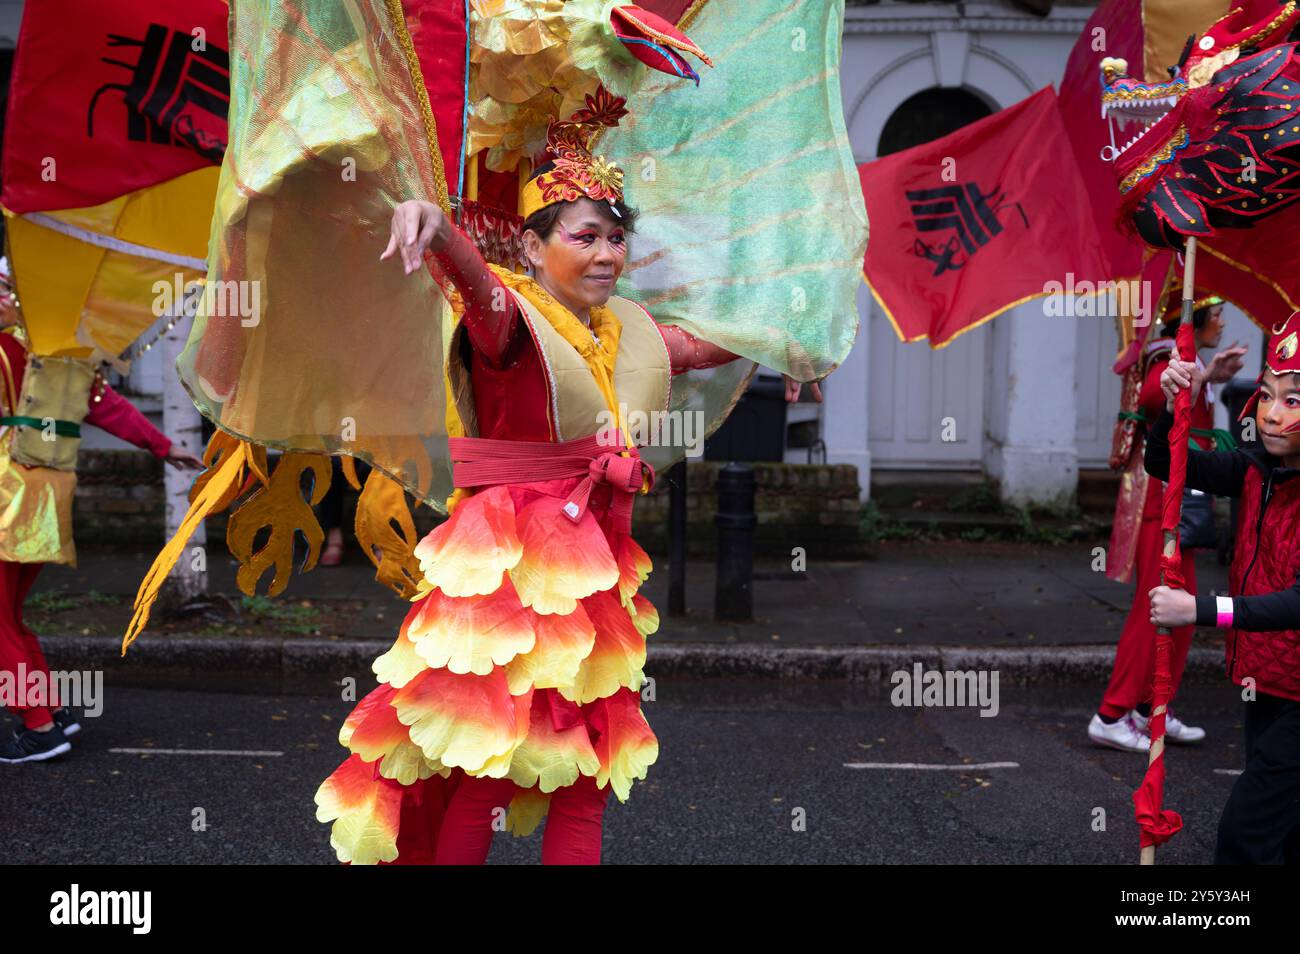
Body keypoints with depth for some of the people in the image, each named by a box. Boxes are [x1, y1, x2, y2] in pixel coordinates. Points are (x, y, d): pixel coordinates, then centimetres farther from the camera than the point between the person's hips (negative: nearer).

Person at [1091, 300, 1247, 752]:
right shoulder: (1171, 360, -14)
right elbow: (1150, 395, -41)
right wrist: (1204, 377, -54)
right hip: (1162, 501, -10)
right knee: (1154, 609, -7)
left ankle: (1150, 709, 22)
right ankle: (1111, 716, -2)